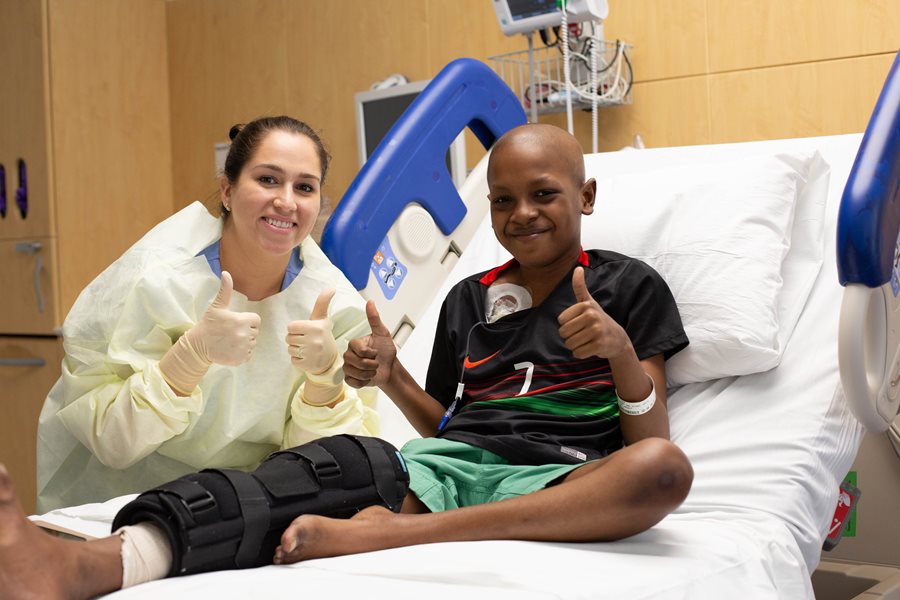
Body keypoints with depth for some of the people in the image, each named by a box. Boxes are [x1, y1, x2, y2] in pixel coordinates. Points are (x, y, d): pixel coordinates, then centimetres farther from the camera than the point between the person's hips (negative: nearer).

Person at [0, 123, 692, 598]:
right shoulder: (468, 298, 22)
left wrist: (621, 351, -17)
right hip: (452, 463, 3)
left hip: (560, 480, -2)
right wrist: (393, 377, 4)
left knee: (666, 469, -38)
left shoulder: (629, 285, 11)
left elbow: (652, 442, 3)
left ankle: (380, 534, -44)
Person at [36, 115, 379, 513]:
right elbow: (109, 440, -18)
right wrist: (195, 351, -31)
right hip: (117, 496, -2)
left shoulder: (335, 306, -10)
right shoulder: (152, 282, -17)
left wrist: (325, 373, -25)